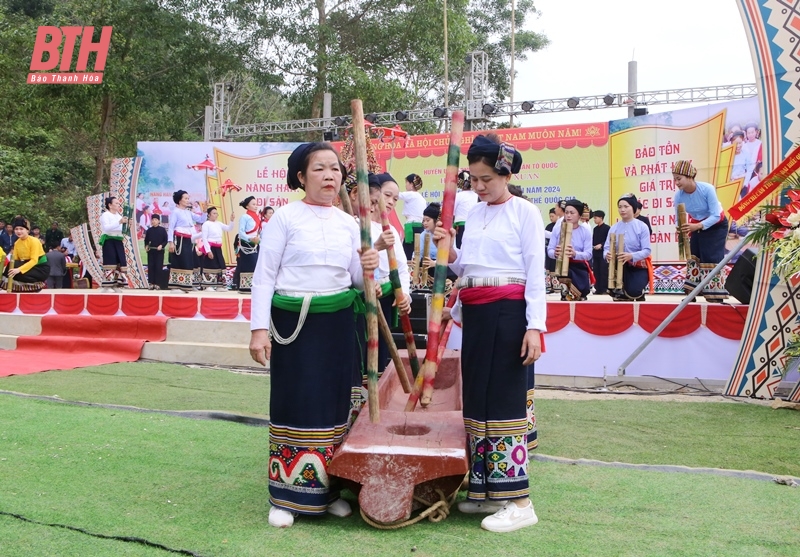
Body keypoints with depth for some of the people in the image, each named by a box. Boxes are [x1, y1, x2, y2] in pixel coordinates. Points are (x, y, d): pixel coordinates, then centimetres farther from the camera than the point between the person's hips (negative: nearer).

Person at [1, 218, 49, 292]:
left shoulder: (34, 241, -16)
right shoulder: (17, 243, 3)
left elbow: (34, 261, -25)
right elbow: (15, 260, 1)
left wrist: (19, 269, -36)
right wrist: (13, 268, -22)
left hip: (41, 269, -6)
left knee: (18, 274, -28)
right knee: (11, 266, -21)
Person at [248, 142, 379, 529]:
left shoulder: (348, 223, 8)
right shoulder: (285, 218, -4)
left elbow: (356, 281, 12)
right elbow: (264, 276, -6)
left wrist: (367, 268, -10)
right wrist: (259, 329, -12)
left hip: (338, 322, 4)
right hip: (293, 322, -4)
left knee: (335, 405, 8)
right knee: (294, 405, 0)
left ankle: (330, 489, 23)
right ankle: (286, 496, 13)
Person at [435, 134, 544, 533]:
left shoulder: (525, 212, -5)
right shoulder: (474, 214, 14)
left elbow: (535, 272, -9)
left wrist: (535, 325, -16)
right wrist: (449, 250, -4)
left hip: (508, 311, -7)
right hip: (474, 312, 7)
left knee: (505, 398, -8)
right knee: (476, 397, 9)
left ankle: (517, 500, -1)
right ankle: (486, 489, 21)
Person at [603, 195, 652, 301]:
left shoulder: (642, 226, -6)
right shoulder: (614, 228, 6)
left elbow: (647, 250, -13)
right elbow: (606, 247, 1)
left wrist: (631, 256, -34)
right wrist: (607, 254, -26)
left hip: (638, 267, -4)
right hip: (619, 266, 4)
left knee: (633, 292, -27)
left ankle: (639, 294, 18)